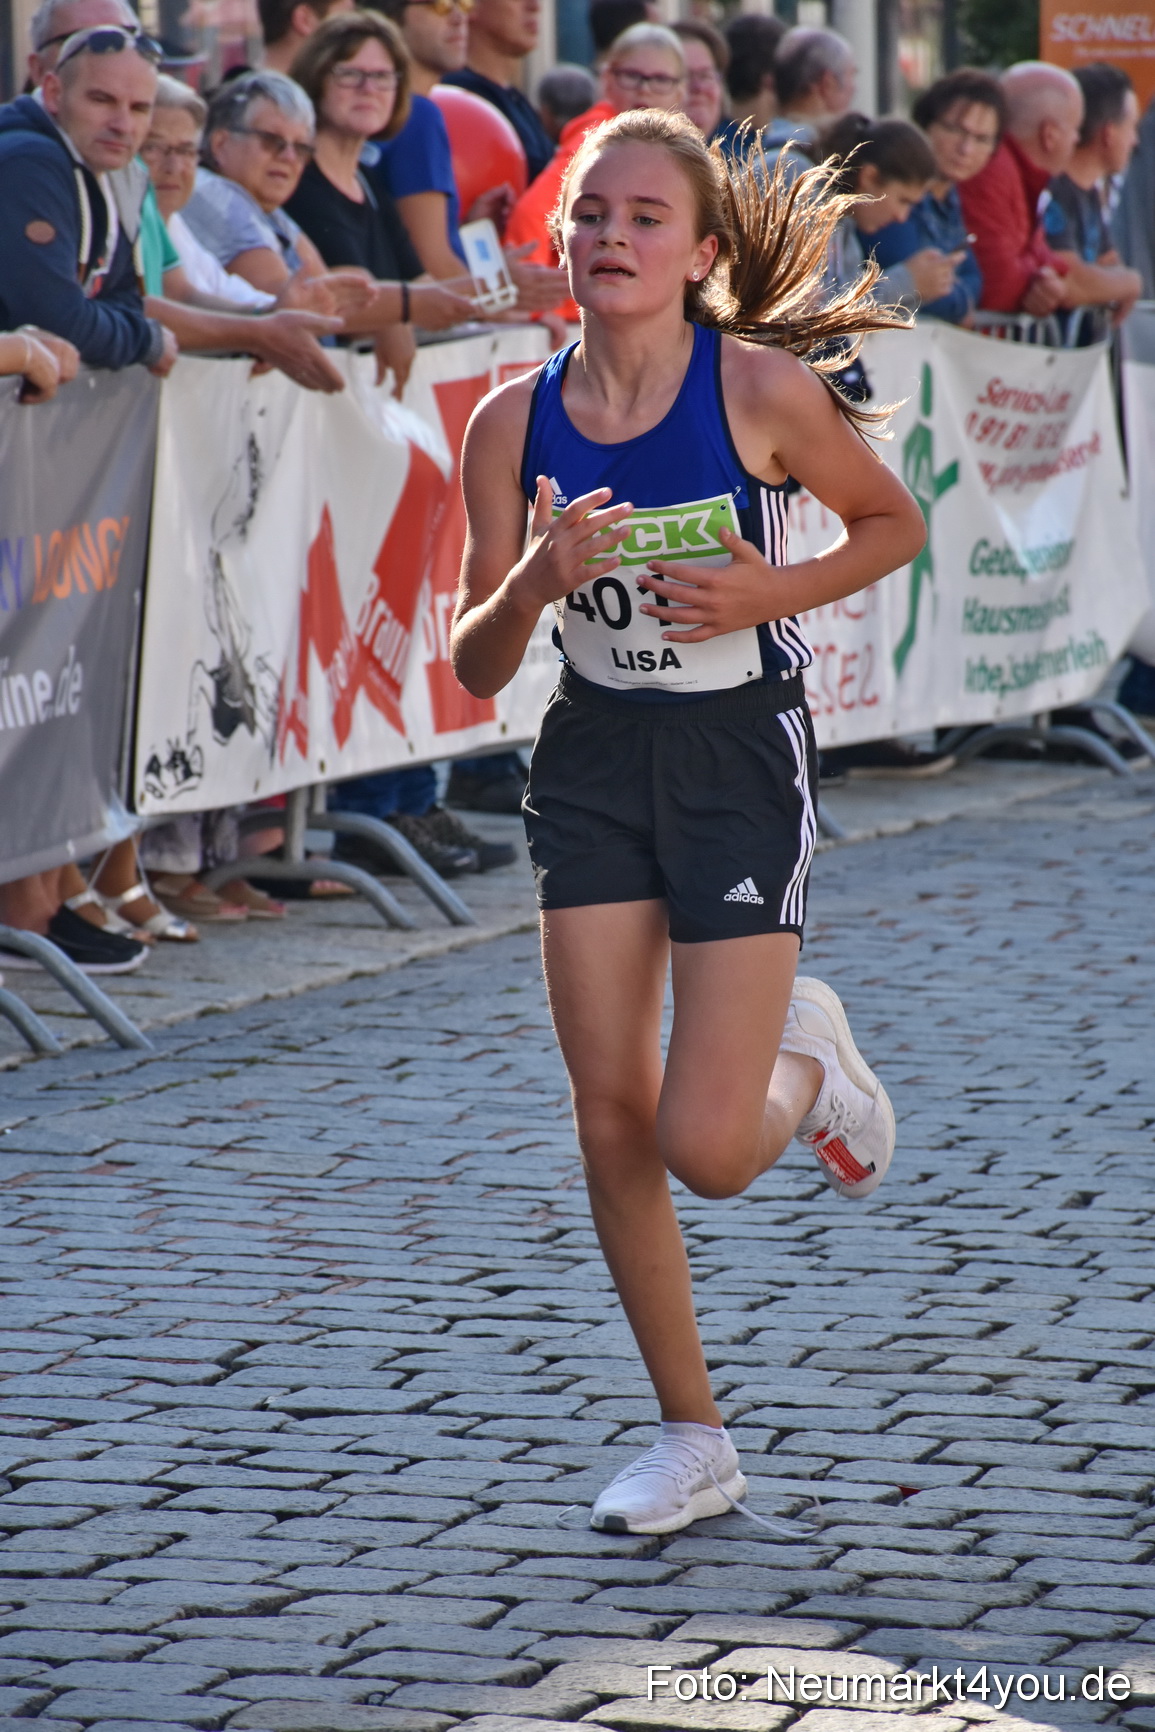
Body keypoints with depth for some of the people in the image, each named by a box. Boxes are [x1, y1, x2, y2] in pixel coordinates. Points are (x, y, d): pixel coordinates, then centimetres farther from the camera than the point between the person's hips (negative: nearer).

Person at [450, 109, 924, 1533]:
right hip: (593, 769, 3)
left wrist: (771, 593, -14)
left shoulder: (763, 388, -13)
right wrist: (534, 581, -22)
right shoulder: (514, 425, -4)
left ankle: (807, 1065, 27)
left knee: (706, 1150, -10)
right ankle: (692, 1444, 18)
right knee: (609, 1126, 3)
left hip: (743, 762, -3)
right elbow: (476, 666, -1)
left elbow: (894, 525, 3)